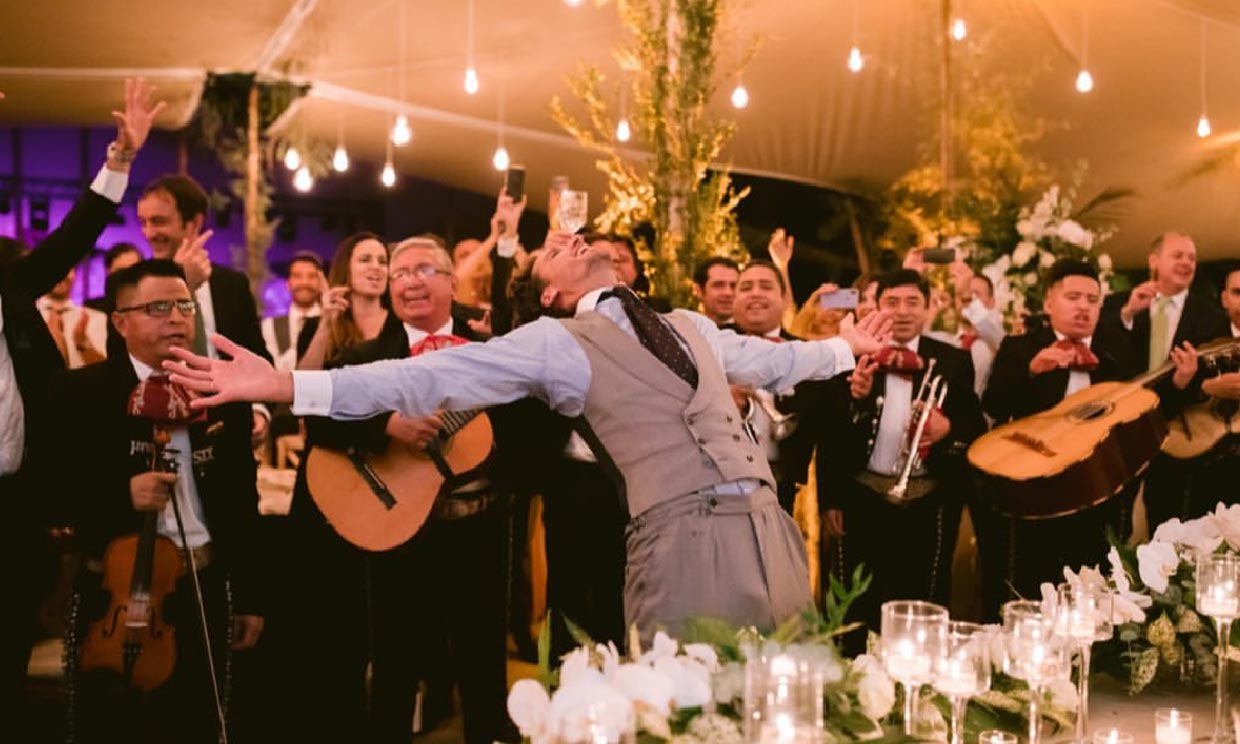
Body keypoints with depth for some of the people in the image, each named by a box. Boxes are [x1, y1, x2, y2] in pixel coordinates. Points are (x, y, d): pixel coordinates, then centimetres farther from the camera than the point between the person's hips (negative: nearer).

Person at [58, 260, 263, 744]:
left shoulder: (224, 395, 5)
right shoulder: (81, 392, -5)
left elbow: (243, 502, 9)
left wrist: (250, 598, 9)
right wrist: (121, 494, -24)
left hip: (203, 594, 3)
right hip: (112, 595, -3)